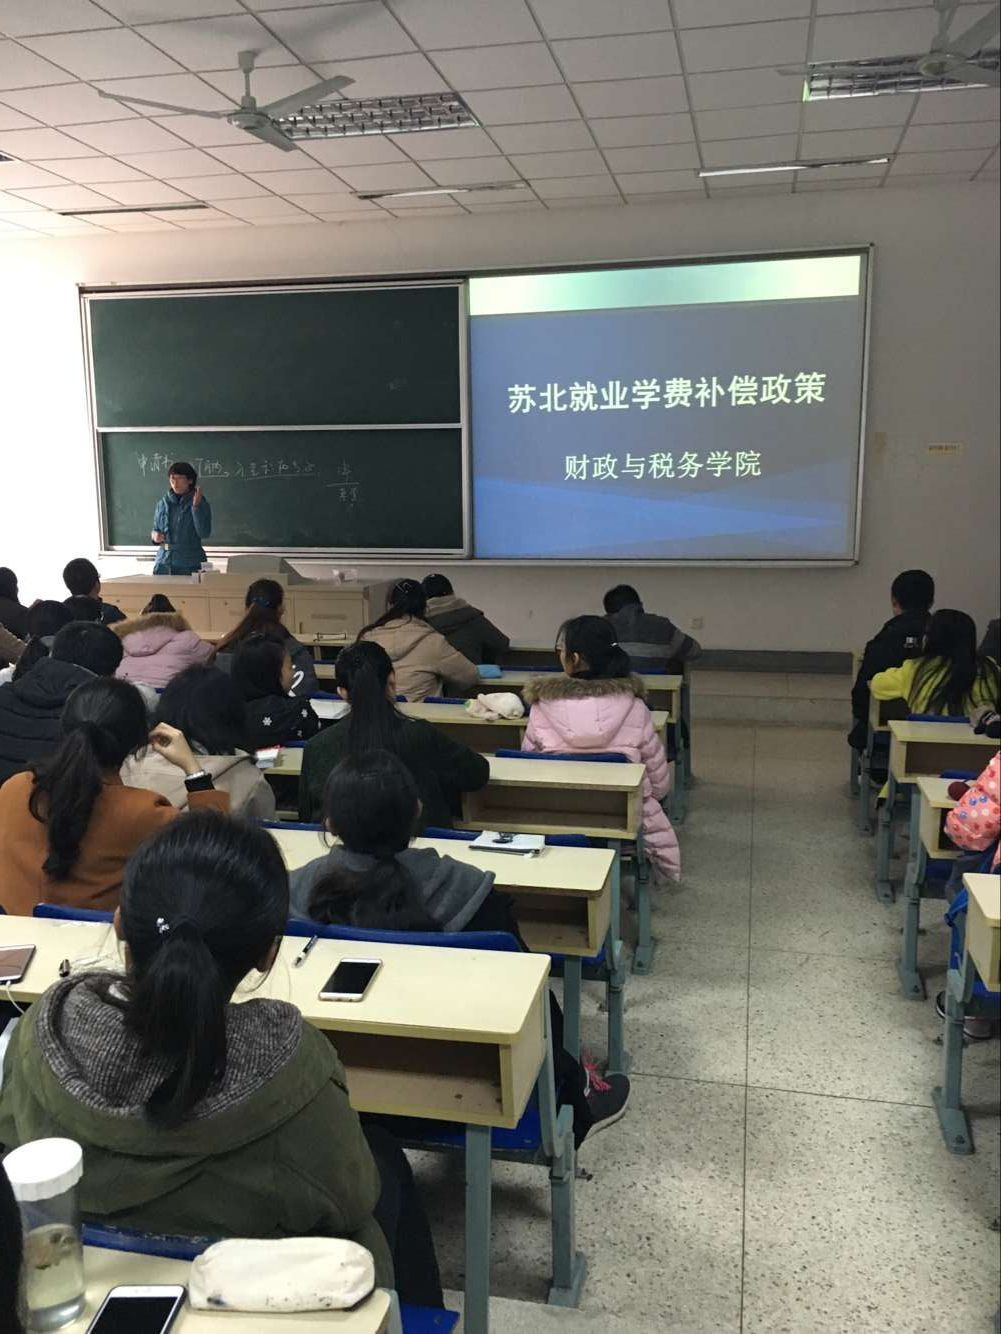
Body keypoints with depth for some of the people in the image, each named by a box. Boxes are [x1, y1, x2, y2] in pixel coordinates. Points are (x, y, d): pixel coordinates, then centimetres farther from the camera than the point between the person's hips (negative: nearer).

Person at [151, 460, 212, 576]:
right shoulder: (162, 503, 10)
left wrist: (196, 506, -19)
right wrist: (155, 535, -3)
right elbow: (156, 528, 19)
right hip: (164, 562, 3)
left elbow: (204, 533, -12)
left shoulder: (201, 503, -1)